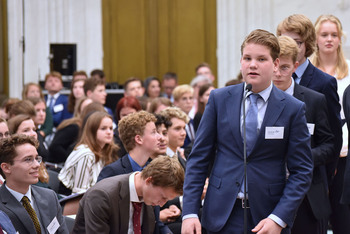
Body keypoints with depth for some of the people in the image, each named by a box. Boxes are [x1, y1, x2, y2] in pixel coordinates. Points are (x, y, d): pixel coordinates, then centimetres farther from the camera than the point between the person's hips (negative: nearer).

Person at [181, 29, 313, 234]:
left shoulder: (293, 109, -1)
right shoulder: (219, 99, 4)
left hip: (268, 216, -1)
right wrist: (190, 212, -5)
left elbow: (302, 171, -1)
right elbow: (199, 158, 4)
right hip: (223, 215, 1)